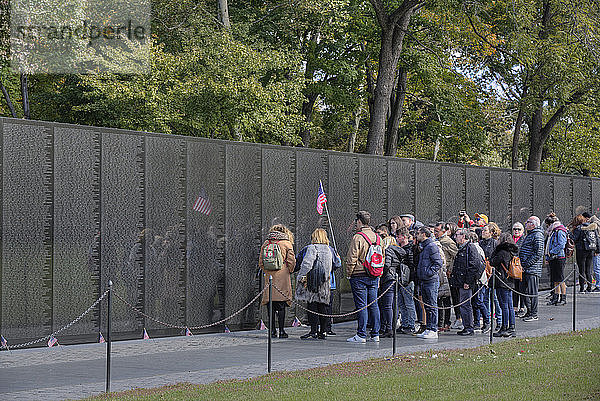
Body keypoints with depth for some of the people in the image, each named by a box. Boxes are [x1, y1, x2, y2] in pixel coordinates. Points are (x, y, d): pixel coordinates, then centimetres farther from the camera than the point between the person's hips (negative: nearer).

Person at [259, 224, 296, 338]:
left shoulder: (266, 243, 8)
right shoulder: (287, 243, 0)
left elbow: (261, 262, 9)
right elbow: (292, 261, -5)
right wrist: (289, 271, 10)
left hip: (269, 277, 3)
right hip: (282, 277, -3)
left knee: (271, 306, 7)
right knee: (281, 306, -2)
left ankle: (272, 330, 7)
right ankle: (281, 331, -5)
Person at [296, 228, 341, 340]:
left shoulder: (311, 248, -10)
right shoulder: (330, 250, 8)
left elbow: (306, 264, -21)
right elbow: (337, 264, 19)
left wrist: (301, 276, -15)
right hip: (326, 282, 6)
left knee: (312, 305, -4)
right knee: (322, 307, 10)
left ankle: (314, 331, -8)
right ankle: (323, 331, 12)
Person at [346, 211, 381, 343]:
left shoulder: (358, 237, -13)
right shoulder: (377, 237, 10)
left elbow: (351, 258, -15)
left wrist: (349, 274, -3)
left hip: (359, 276, -6)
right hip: (374, 276, 6)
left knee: (361, 305, -4)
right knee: (373, 305, 9)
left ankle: (361, 335, -3)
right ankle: (375, 334, 11)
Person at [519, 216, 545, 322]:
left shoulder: (538, 236, -12)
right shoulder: (530, 235, 19)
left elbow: (538, 254, -19)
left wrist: (526, 265, -19)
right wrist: (522, 265, 15)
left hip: (533, 269, -10)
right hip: (526, 269, 10)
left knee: (532, 292, -6)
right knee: (526, 291, 12)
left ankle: (534, 314, -1)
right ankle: (529, 312, 20)